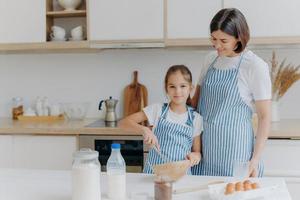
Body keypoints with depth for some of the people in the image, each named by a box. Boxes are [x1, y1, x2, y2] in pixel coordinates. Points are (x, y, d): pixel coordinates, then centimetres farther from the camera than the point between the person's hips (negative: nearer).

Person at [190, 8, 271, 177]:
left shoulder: (256, 66, -9)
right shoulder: (211, 59, 7)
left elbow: (264, 116, -8)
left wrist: (255, 159, -12)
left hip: (233, 150, -5)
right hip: (204, 145, 5)